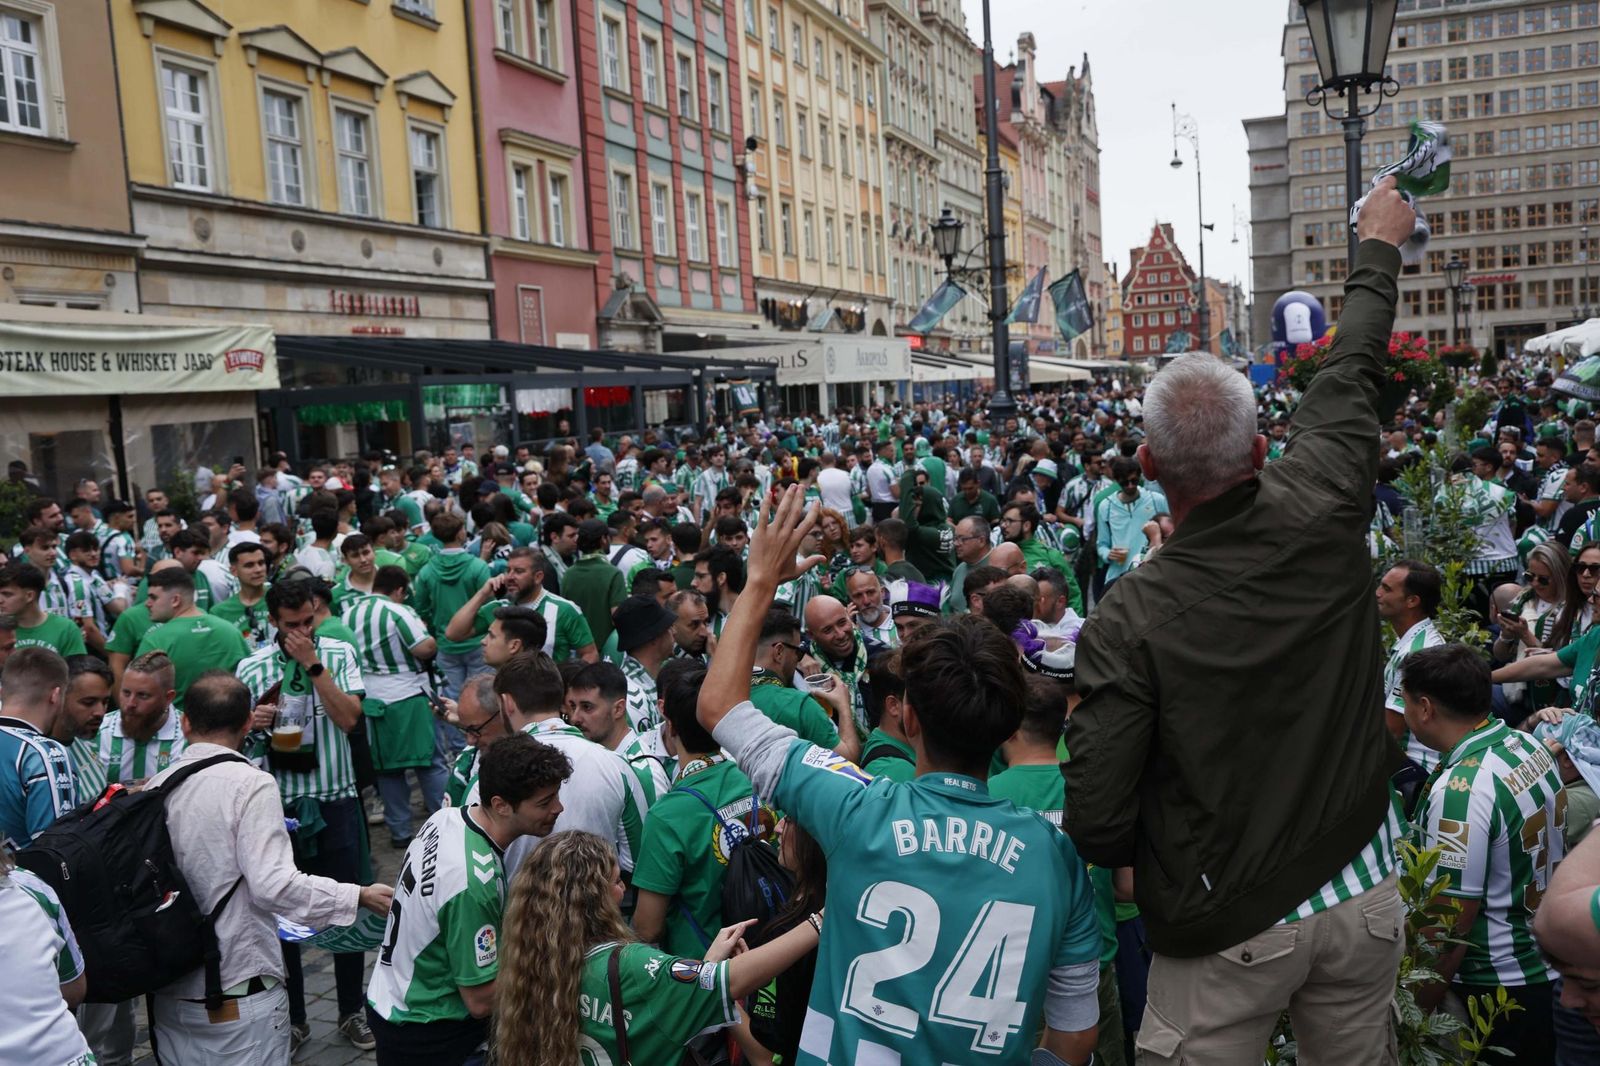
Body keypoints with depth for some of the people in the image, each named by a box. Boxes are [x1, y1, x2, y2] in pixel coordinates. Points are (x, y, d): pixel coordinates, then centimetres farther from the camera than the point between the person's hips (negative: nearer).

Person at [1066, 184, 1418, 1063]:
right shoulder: (1322, 519, -12)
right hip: (1361, 894, 5)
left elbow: (1097, 823, -20)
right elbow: (1352, 374, 6)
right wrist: (1379, 249, 24)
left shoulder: (1128, 621, -22)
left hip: (1228, 929, -4)